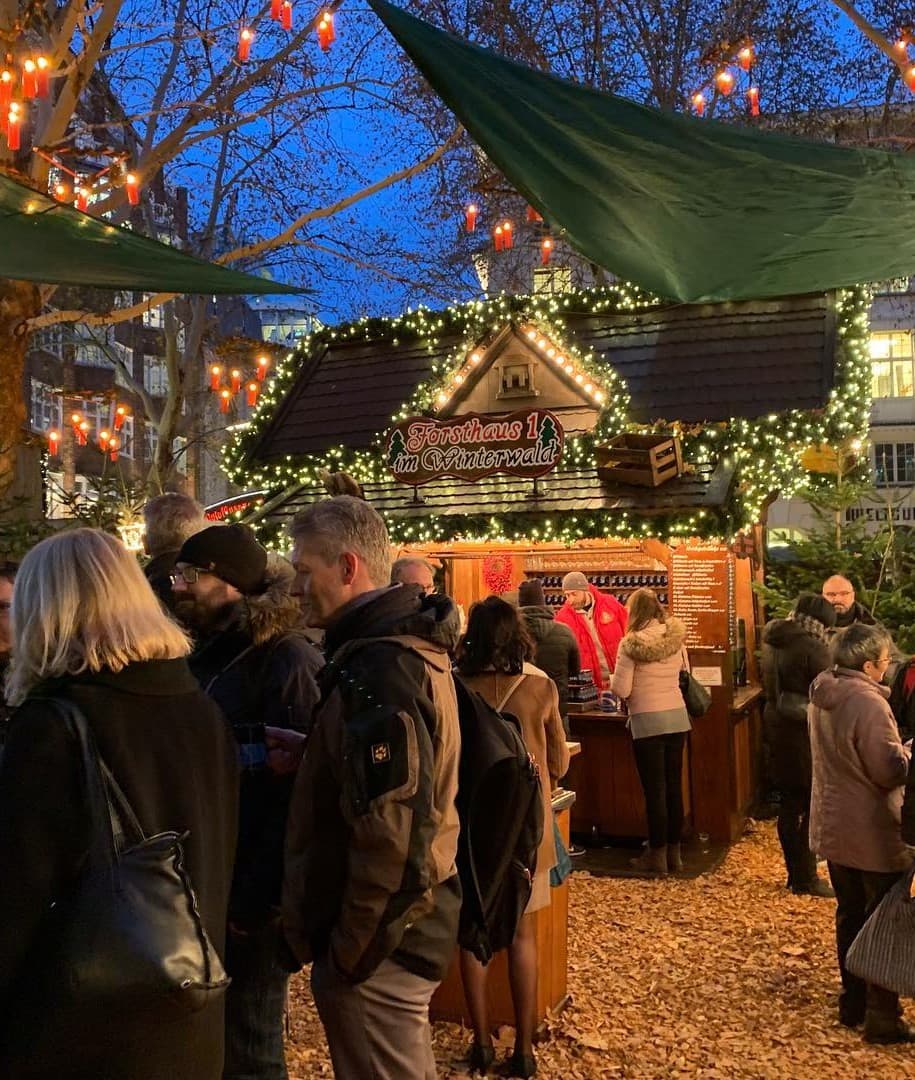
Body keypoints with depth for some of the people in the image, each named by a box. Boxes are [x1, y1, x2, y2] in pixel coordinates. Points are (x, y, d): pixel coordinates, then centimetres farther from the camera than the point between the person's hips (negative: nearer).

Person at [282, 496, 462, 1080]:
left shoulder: (380, 667, -24)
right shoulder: (408, 642, 9)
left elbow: (393, 834, -28)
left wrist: (350, 951, -19)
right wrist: (312, 760, 6)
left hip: (380, 939, -10)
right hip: (407, 922, 10)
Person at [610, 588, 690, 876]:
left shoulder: (631, 644, -13)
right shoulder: (676, 637, 1)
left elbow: (621, 690, -14)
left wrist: (614, 680, 7)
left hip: (648, 721, -5)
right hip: (677, 717, 5)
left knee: (654, 789, 2)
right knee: (674, 786, 11)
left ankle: (657, 855, 10)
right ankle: (674, 852, 20)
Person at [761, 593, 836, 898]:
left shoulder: (776, 644, 8)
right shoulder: (813, 649, -17)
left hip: (781, 732, 8)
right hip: (807, 737, -8)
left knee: (789, 807, 13)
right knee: (813, 809, 1)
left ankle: (796, 873, 22)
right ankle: (806, 878, 6)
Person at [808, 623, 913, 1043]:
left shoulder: (822, 695, 3)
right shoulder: (868, 702, -25)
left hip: (833, 826, 8)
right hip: (872, 833, -8)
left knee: (850, 914, 19)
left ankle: (853, 1004, 30)